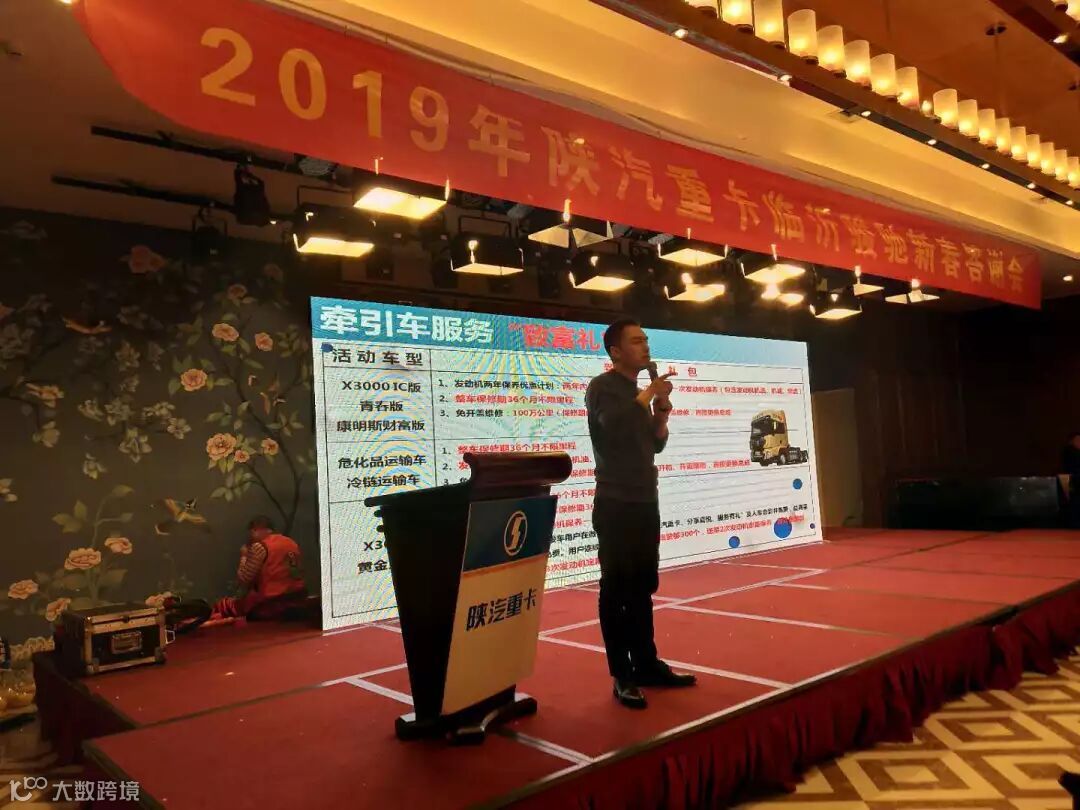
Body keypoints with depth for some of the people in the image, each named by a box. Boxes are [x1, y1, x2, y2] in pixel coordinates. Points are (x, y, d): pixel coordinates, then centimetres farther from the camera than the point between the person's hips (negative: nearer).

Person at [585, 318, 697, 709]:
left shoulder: (641, 390, 16)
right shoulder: (602, 387, -7)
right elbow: (612, 424, -27)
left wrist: (661, 415, 3)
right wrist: (649, 395, -14)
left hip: (646, 502, 8)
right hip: (616, 504, -8)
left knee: (643, 587, 13)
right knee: (617, 589, -2)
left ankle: (647, 665, 23)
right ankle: (623, 676, 4)